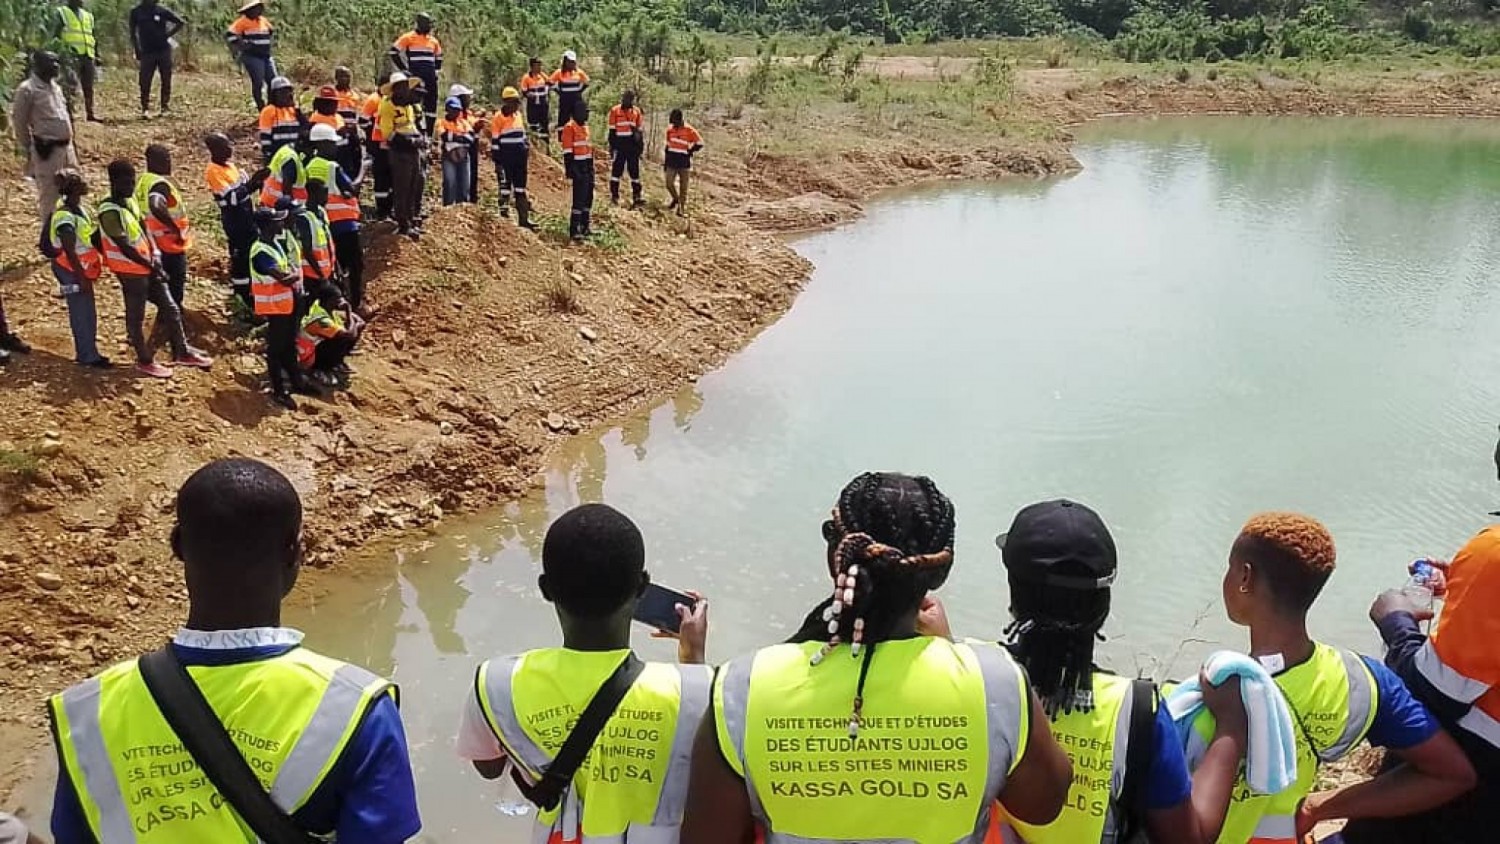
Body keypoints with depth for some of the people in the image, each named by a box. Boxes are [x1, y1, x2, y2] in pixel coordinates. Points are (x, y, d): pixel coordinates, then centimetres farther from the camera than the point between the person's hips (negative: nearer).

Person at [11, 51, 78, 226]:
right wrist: (26, 150, -5)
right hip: (46, 149, -8)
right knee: (48, 194, 0)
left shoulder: (54, 86, 12)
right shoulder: (27, 89, -12)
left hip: (65, 145, 8)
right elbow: (19, 121, -8)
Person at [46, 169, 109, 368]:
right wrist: (82, 278, -21)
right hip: (71, 272, -9)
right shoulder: (65, 217, -24)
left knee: (88, 312, 17)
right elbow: (70, 252, -24)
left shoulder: (78, 207, 4)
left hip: (82, 269, 9)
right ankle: (87, 356, 11)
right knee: (81, 314, 1)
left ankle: (88, 352, 28)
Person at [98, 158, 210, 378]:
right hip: (132, 271, -9)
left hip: (148, 266, 9)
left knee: (170, 308, 14)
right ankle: (144, 361, 20)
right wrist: (152, 266, -17)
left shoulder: (130, 201, 5)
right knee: (136, 317, 7)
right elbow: (125, 247, -24)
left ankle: (182, 352, 26)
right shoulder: (109, 212, -23)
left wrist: (155, 256, 1)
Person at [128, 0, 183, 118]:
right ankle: (145, 109, -2)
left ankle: (166, 107, 14)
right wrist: (137, 51, 3)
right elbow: (133, 33, 10)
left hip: (164, 50, 0)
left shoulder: (162, 11, 1)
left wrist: (168, 35, 0)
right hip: (147, 52, 0)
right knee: (145, 82, -6)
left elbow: (181, 23, 7)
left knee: (166, 80, 4)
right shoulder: (136, 12, 4)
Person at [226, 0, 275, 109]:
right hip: (252, 57, -7)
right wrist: (242, 45, -13)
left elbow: (272, 31, 32)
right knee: (258, 82, -9)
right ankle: (261, 107, -1)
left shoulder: (263, 20, 12)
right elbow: (230, 35, -12)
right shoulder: (243, 21, -8)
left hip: (266, 56, 7)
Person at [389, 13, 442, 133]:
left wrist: (436, 71, 19)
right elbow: (393, 52, -3)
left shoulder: (434, 41, 16)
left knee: (432, 104, 6)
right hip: (415, 77, -6)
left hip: (430, 78, 6)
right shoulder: (408, 38, -2)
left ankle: (429, 133, 12)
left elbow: (439, 58, 32)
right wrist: (403, 69, -5)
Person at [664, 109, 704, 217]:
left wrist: (689, 152, -6)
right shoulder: (670, 129, 5)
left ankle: (682, 209, 7)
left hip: (684, 163, -3)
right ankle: (676, 199, 28)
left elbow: (699, 143, -3)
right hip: (671, 162, 3)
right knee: (669, 184, -1)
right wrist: (665, 162, 15)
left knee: (683, 188, 1)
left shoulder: (689, 130, -9)